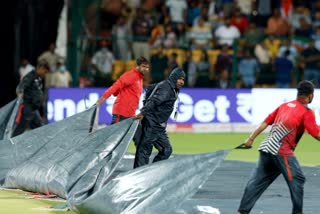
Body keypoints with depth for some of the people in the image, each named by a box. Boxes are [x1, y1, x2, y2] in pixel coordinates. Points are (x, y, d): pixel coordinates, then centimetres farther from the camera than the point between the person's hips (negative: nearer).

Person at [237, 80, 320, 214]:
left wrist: (251, 139, 18)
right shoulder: (307, 112, -4)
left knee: (258, 181, 10)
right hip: (282, 151, -8)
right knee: (297, 179, 1)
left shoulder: (285, 105, 17)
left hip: (266, 148, 8)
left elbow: (266, 122, 15)